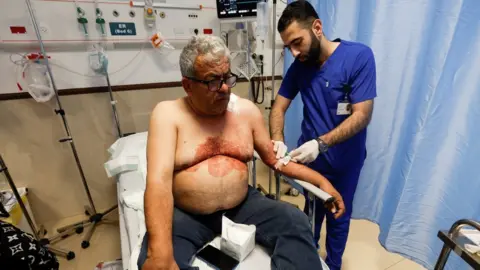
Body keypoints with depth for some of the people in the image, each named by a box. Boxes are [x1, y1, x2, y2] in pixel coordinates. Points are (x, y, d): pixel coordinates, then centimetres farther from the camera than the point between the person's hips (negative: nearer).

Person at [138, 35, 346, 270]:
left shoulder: (246, 110, 2)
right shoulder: (168, 114, -9)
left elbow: (276, 158, 9)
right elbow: (159, 179, -20)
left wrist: (320, 180, 2)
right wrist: (160, 250, -32)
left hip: (242, 206, 3)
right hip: (185, 215, -2)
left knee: (296, 222, -16)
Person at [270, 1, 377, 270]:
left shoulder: (359, 56, -18)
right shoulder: (299, 66, -5)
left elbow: (362, 115, -22)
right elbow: (279, 107, -4)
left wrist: (320, 143, -34)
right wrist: (278, 140, -22)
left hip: (344, 160, -3)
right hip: (309, 156, 4)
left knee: (338, 217, 17)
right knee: (312, 211, 23)